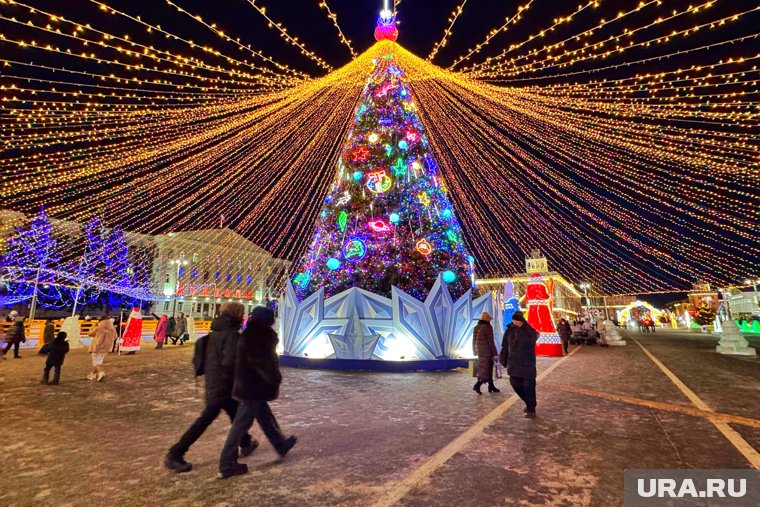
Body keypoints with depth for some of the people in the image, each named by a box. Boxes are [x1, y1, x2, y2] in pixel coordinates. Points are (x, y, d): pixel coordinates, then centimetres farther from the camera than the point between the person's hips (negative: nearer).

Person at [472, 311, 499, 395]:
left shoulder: (476, 327, 9)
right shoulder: (487, 327, -15)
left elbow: (474, 341, 14)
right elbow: (490, 342, -16)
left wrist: (475, 352, 22)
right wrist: (495, 353, -10)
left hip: (479, 352, 8)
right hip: (486, 352, -8)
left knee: (488, 368, 17)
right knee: (486, 369, -1)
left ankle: (491, 387, 24)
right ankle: (477, 386, -6)